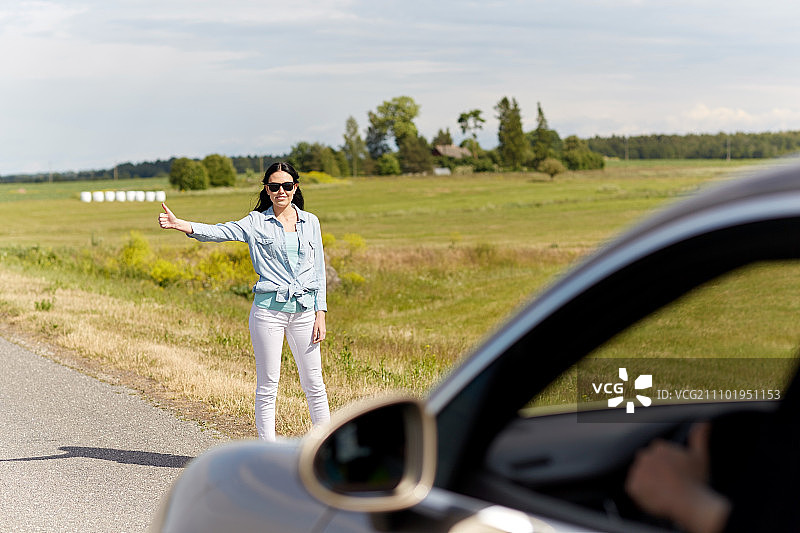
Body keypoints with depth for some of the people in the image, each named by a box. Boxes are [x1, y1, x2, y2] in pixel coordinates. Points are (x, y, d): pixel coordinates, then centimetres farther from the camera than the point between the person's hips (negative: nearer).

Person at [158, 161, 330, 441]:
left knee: (314, 384, 6)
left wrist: (320, 314, 4)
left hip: (304, 310, 2)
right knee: (267, 386, 2)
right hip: (269, 310, -2)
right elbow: (220, 232, -13)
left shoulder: (310, 222, 10)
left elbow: (319, 270, 10)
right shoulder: (256, 222, 2)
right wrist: (180, 224, -30)